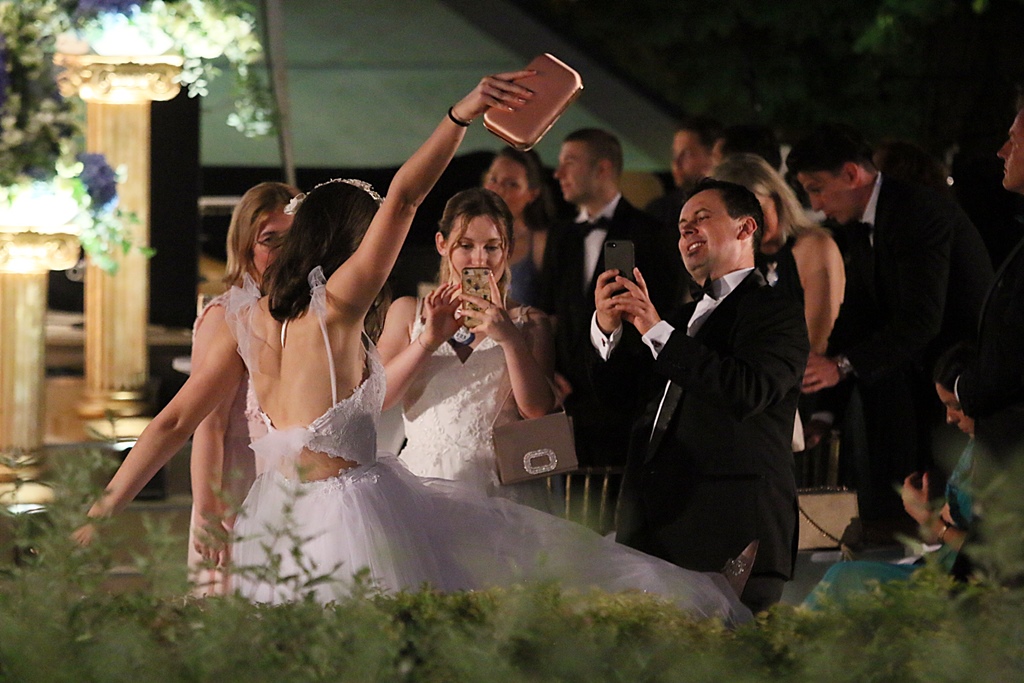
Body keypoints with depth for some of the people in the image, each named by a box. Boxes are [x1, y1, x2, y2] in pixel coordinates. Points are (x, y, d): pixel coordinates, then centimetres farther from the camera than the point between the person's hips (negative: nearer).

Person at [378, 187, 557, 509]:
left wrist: (511, 339, -14)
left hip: (501, 487, 0)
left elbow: (537, 409, -2)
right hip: (424, 478, 1)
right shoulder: (407, 312, 16)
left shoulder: (528, 322, 13)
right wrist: (428, 340, -9)